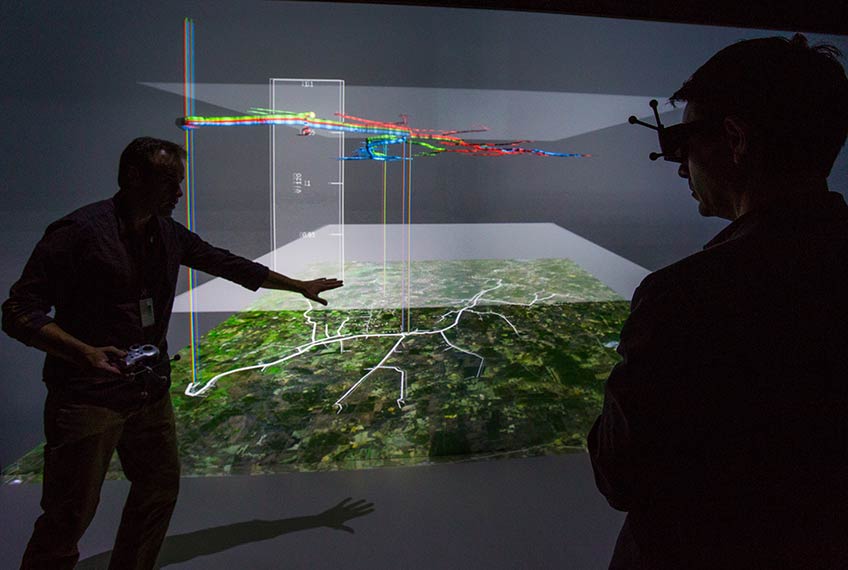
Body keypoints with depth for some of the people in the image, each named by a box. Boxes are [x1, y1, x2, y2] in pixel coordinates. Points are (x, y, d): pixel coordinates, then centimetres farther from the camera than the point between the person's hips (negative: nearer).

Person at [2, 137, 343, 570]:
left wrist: (300, 286, 20)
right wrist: (85, 353, -30)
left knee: (161, 486, 16)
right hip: (88, 398, -7)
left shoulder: (170, 235, 7)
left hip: (150, 391, 7)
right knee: (70, 515, 1)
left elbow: (229, 265, 16)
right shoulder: (80, 230, -14)